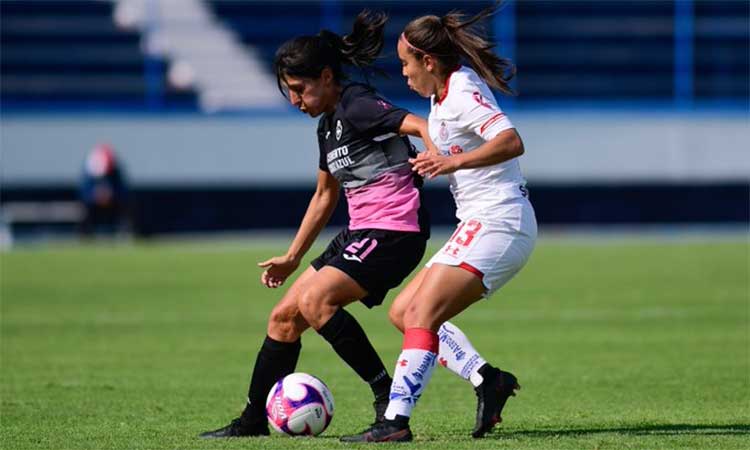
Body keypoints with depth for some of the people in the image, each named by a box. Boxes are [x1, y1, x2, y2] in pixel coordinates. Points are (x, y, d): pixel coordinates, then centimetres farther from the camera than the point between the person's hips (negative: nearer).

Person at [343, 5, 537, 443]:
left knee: (421, 314, -19)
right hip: (480, 226, 10)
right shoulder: (443, 95, 15)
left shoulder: (462, 92, -14)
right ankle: (490, 381, 4)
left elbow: (512, 142, -30)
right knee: (404, 311, 8)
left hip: (497, 222, -10)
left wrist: (454, 161, -38)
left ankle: (396, 421, -26)